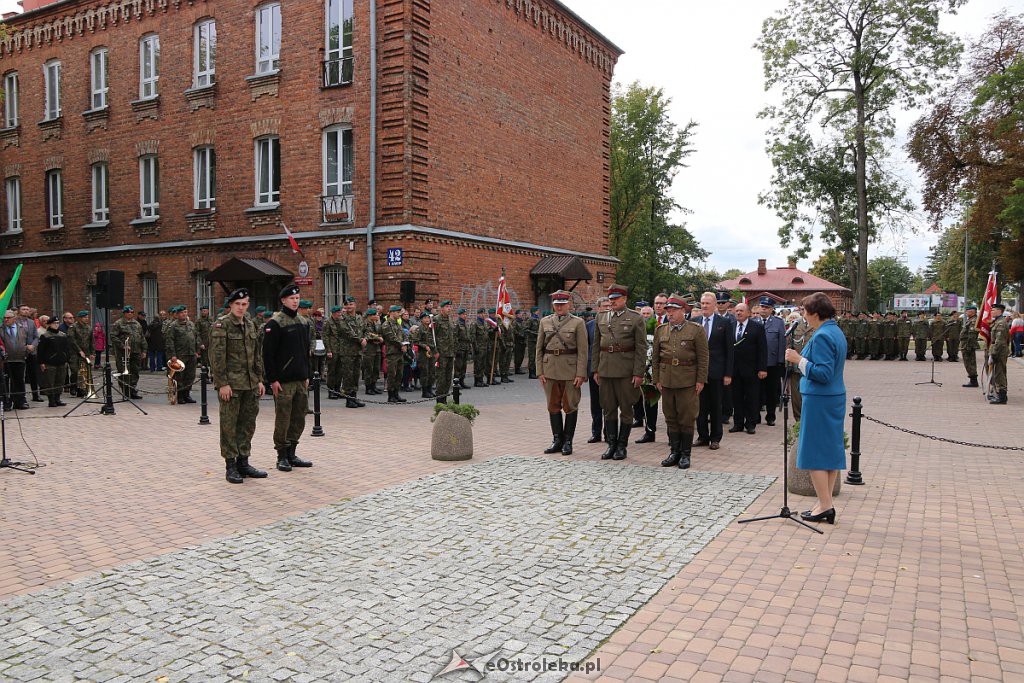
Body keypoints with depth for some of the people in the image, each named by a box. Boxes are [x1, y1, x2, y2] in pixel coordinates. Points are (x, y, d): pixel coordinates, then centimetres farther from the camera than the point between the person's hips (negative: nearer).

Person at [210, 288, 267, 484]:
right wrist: (222, 383, -17)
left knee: (248, 424, 11)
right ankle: (230, 466, 8)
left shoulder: (250, 325, 14)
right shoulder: (221, 325, -7)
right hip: (230, 384, -7)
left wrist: (260, 379, 13)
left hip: (250, 384, 7)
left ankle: (243, 462, 21)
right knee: (229, 425, 0)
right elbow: (216, 356, -13)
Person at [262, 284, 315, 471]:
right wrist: (273, 379, -15)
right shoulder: (275, 323, -9)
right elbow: (268, 353, -12)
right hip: (283, 381, -7)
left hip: (301, 380, 7)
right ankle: (282, 457, 10)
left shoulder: (303, 322, 14)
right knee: (283, 419, 0)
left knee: (299, 418, 11)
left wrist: (307, 376, 15)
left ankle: (291, 454, 21)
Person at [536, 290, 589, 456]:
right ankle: (557, 440, 18)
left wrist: (581, 374, -11)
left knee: (570, 406, 3)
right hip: (550, 369, 3)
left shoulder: (578, 322, -1)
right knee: (553, 406, 8)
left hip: (570, 369, -3)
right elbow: (539, 348, 10)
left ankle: (568, 441, 12)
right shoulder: (545, 322, 9)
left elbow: (582, 351, -5)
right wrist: (540, 371, 2)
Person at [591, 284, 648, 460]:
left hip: (626, 371, -4)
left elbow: (641, 348, -5)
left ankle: (622, 446, 13)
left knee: (626, 409, 4)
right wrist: (595, 369, 9)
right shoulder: (601, 318, 11)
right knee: (609, 409, 8)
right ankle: (611, 444, 17)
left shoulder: (636, 318, -2)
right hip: (605, 370, 4)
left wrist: (638, 373, -11)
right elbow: (596, 345, 14)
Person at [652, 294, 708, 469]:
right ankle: (674, 452, 19)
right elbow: (655, 356, 11)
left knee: (687, 418, 1)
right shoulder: (660, 330, 9)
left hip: (688, 380, -3)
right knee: (671, 418, 9)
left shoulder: (696, 330, -1)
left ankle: (686, 454, 12)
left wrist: (701, 380, -8)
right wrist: (657, 379, 5)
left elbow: (703, 357, -3)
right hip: (667, 380, 4)